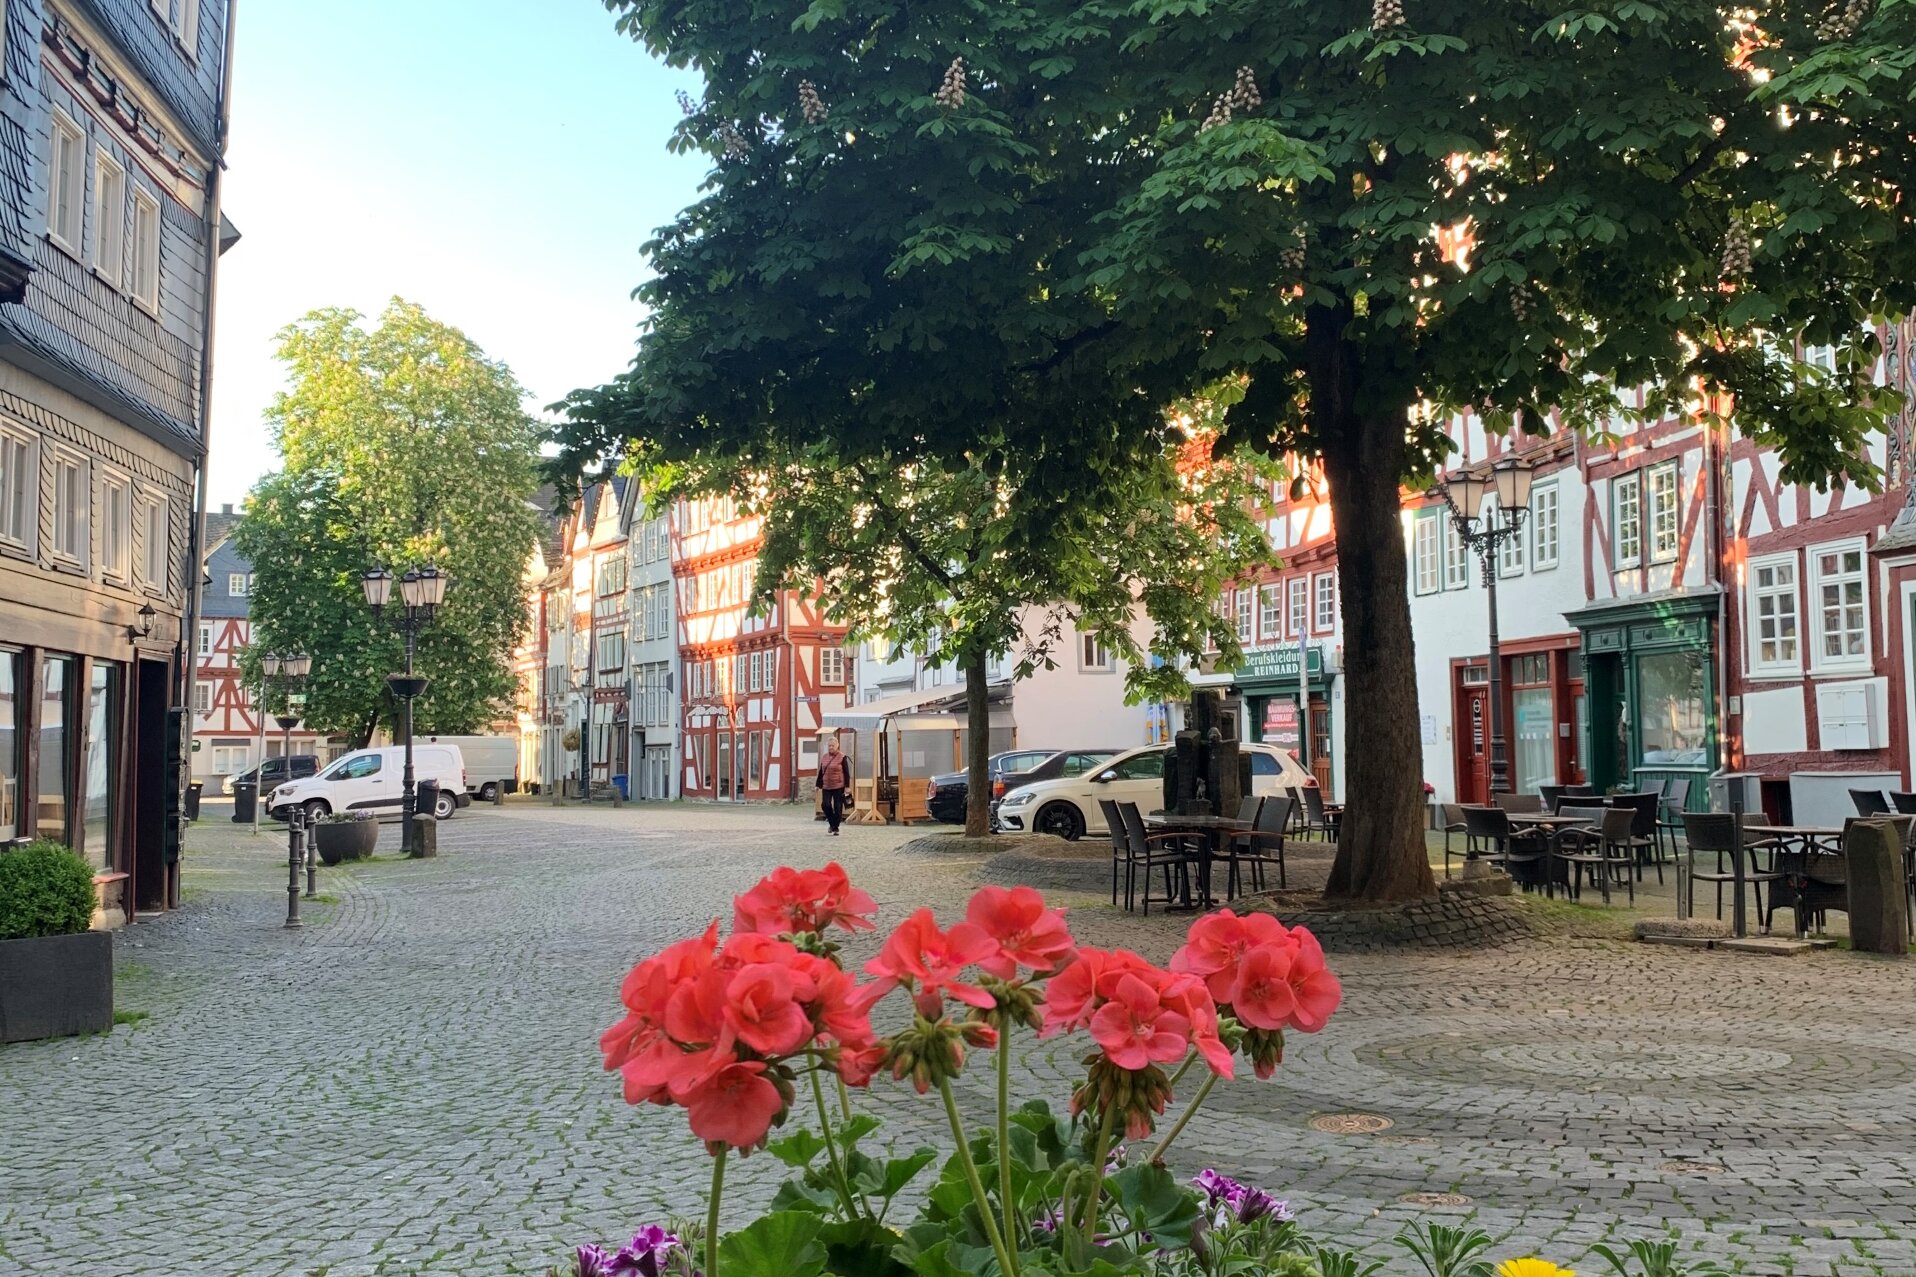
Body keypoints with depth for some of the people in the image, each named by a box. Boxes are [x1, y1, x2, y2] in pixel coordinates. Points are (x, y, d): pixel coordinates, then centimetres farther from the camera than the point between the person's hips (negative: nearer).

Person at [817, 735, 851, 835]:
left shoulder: (842, 758, -4)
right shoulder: (824, 757, 10)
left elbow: (846, 773, -5)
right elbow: (820, 772, 16)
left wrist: (847, 786, -10)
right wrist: (818, 785, 14)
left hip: (838, 787, -4)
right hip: (826, 786, 4)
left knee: (838, 807, -1)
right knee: (826, 805, -5)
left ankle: (836, 828, 8)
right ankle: (832, 823, 17)